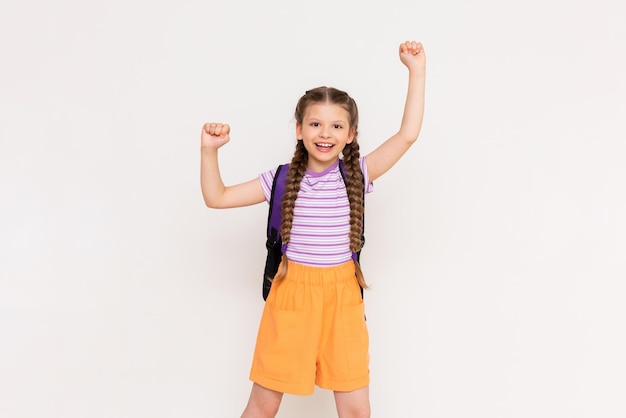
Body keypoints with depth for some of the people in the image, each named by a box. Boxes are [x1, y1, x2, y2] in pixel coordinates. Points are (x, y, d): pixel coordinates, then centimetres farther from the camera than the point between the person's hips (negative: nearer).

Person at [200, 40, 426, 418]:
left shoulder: (358, 174, -1)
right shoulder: (281, 180, -1)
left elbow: (408, 134, -8)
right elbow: (217, 198, 3)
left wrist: (417, 72, -10)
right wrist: (209, 151, -10)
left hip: (343, 297, 1)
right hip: (291, 295, 0)